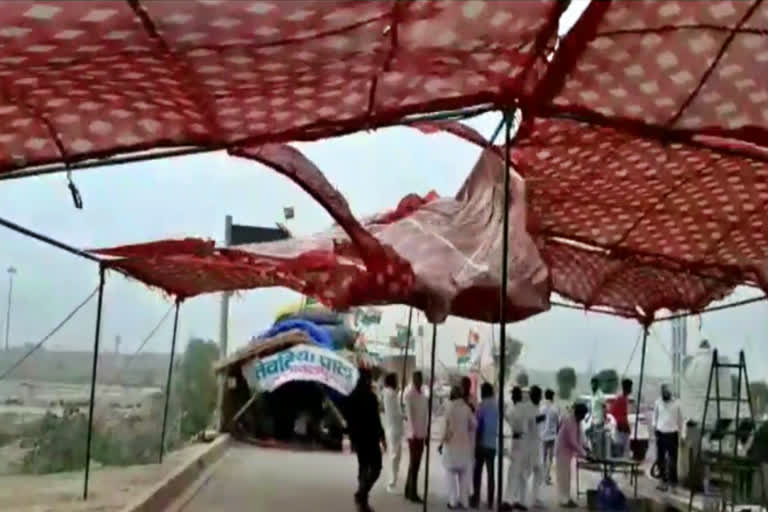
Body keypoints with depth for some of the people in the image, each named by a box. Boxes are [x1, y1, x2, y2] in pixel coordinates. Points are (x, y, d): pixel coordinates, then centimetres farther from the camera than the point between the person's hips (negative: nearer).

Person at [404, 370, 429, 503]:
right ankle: (412, 493, 3)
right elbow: (409, 414, -16)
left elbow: (425, 415, 14)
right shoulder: (409, 395, -10)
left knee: (416, 463, 12)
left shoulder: (423, 395, 12)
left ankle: (409, 491, 21)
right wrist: (413, 433, -21)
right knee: (414, 463, -3)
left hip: (421, 434, 7)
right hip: (413, 434, -7)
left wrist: (426, 434, 12)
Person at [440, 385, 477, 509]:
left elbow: (447, 426, -12)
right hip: (465, 444, 4)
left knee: (451, 472, 3)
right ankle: (463, 501, 10)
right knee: (464, 473, 11)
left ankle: (453, 501, -1)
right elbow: (473, 425, 5)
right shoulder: (467, 408, 2)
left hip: (452, 443, -4)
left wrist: (442, 443, -4)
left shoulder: (450, 407, -9)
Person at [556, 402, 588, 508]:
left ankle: (566, 498, 19)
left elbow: (578, 438, 12)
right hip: (563, 450, -9)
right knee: (563, 476, -6)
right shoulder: (570, 421, -25)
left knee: (566, 476, 13)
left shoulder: (577, 421, 4)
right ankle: (564, 500, -3)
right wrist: (584, 454, -24)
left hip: (568, 450, 9)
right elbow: (573, 442, -27)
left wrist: (584, 447, -1)